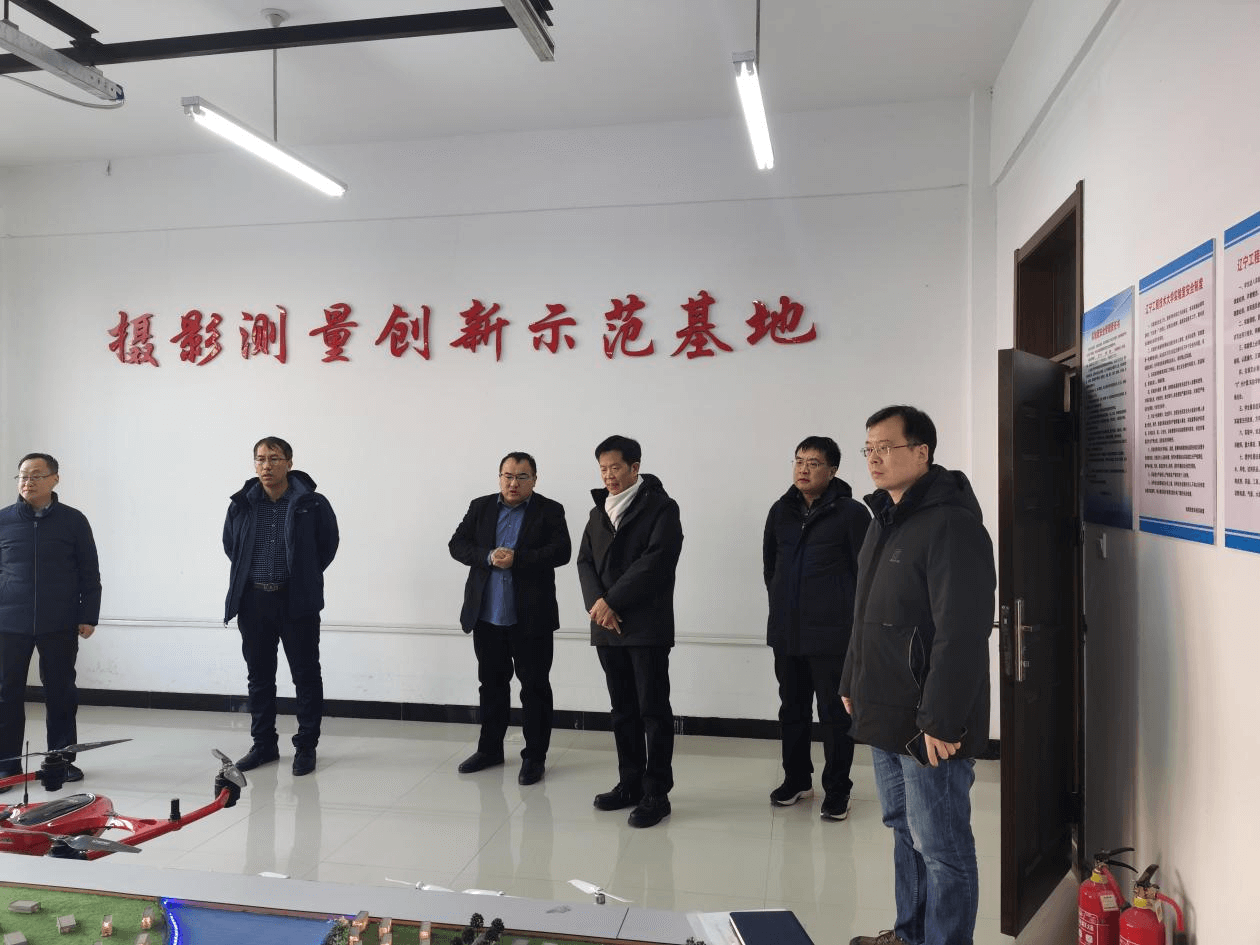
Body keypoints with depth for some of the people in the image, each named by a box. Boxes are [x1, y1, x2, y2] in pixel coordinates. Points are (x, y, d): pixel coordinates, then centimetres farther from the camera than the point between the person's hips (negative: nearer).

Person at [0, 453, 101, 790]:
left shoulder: (74, 521, 2)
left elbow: (90, 575, 5)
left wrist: (88, 616, 0)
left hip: (60, 626, -1)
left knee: (61, 693, 7)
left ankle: (62, 759, 17)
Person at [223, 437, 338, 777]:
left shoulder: (312, 505, -7)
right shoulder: (241, 505, 3)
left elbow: (328, 545, 5)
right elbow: (230, 545, 19)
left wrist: (304, 577, 7)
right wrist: (250, 575, 13)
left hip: (297, 603, -3)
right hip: (253, 602, 4)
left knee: (306, 675, 3)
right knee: (259, 676, 13)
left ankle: (305, 747, 14)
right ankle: (264, 745, 26)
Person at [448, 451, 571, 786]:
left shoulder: (549, 511, -2)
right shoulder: (480, 507, 8)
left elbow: (561, 552, -13)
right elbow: (457, 545, 2)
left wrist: (517, 559, -20)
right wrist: (488, 557, -15)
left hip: (531, 617, -4)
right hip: (486, 616, 4)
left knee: (534, 687, 3)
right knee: (491, 684, 16)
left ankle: (534, 757, 14)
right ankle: (490, 749, 30)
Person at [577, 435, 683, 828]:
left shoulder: (661, 507, -5)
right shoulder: (599, 512, 16)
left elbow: (654, 562, -15)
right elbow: (585, 562, 9)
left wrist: (612, 602, -15)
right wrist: (596, 603, -9)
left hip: (646, 626, -6)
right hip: (606, 627, 6)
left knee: (653, 710, -2)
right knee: (623, 709, 13)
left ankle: (656, 793, 4)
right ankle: (629, 784, 23)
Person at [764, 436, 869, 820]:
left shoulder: (851, 512, -9)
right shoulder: (781, 511, 7)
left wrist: (848, 613, -3)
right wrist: (783, 602, 14)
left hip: (832, 633, -5)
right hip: (786, 631, 5)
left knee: (835, 713, 3)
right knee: (792, 708, 15)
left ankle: (836, 791, 16)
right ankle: (797, 779, 31)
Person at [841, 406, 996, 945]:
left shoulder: (951, 524, -19)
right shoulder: (886, 520, 12)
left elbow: (960, 633, -24)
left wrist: (940, 721, -24)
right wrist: (853, 683, 18)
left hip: (928, 725, -10)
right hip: (886, 716, 10)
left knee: (941, 848, 3)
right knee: (904, 828, 21)